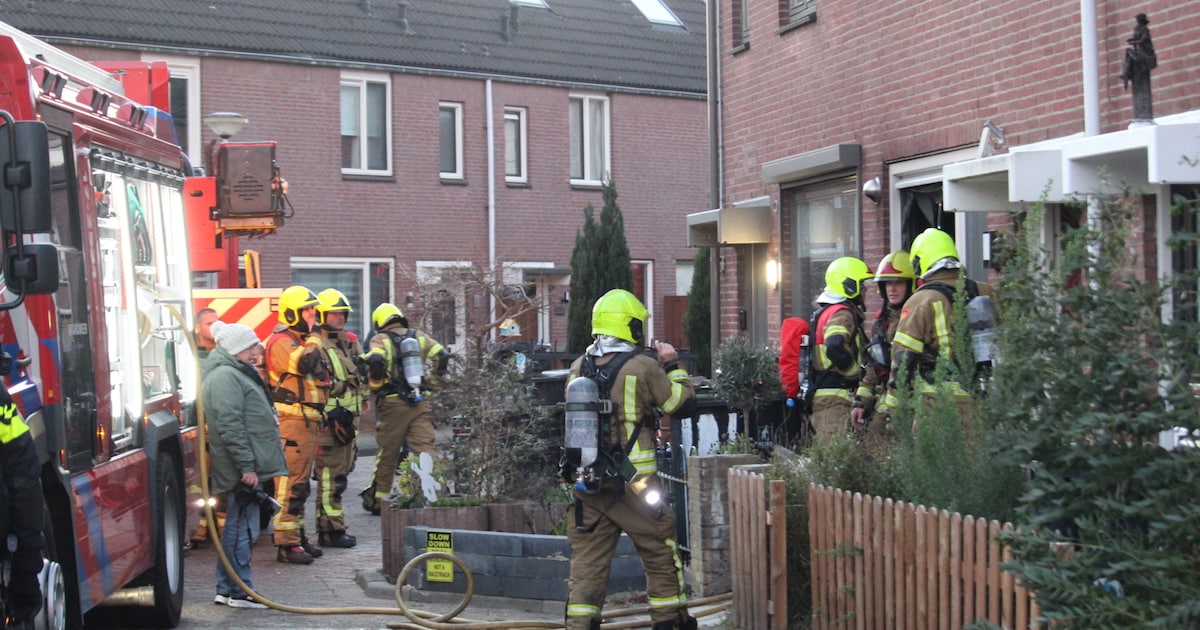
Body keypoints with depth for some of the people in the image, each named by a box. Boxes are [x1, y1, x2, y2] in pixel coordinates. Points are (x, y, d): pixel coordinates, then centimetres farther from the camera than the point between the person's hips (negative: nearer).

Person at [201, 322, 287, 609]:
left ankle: (227, 590, 22)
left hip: (247, 467, 11)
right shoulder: (225, 376, -15)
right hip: (242, 469, -11)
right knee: (242, 528, -5)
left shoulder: (237, 373, 20)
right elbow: (229, 426, -22)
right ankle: (240, 592, 2)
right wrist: (246, 466, -23)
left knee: (238, 527, 15)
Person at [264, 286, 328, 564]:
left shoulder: (301, 341, 21)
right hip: (291, 420, -10)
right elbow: (304, 363, -29)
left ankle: (297, 537, 23)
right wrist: (314, 337, -14)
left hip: (307, 421, 10)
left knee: (300, 483, 15)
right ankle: (287, 543, -8)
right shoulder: (281, 342, -11)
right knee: (291, 481, -10)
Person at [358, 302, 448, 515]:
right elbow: (442, 355, 3)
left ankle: (376, 499, 21)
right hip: (419, 402, 2)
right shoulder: (418, 336, 13)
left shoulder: (379, 339, 1)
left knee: (386, 454, 9)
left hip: (392, 402, -2)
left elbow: (375, 360, -19)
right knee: (424, 448, 0)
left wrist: (375, 386, -4)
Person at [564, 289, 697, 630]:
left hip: (587, 483, 4)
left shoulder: (578, 368, 5)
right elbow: (685, 404, -2)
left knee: (587, 561, 8)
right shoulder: (643, 366, -11)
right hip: (633, 483, -4)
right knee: (660, 555, 13)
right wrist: (672, 366, 11)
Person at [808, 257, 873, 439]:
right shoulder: (842, 314, -12)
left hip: (819, 395, 10)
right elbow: (835, 346, -29)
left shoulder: (822, 312, 21)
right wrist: (856, 372, -15)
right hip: (835, 397, -10)